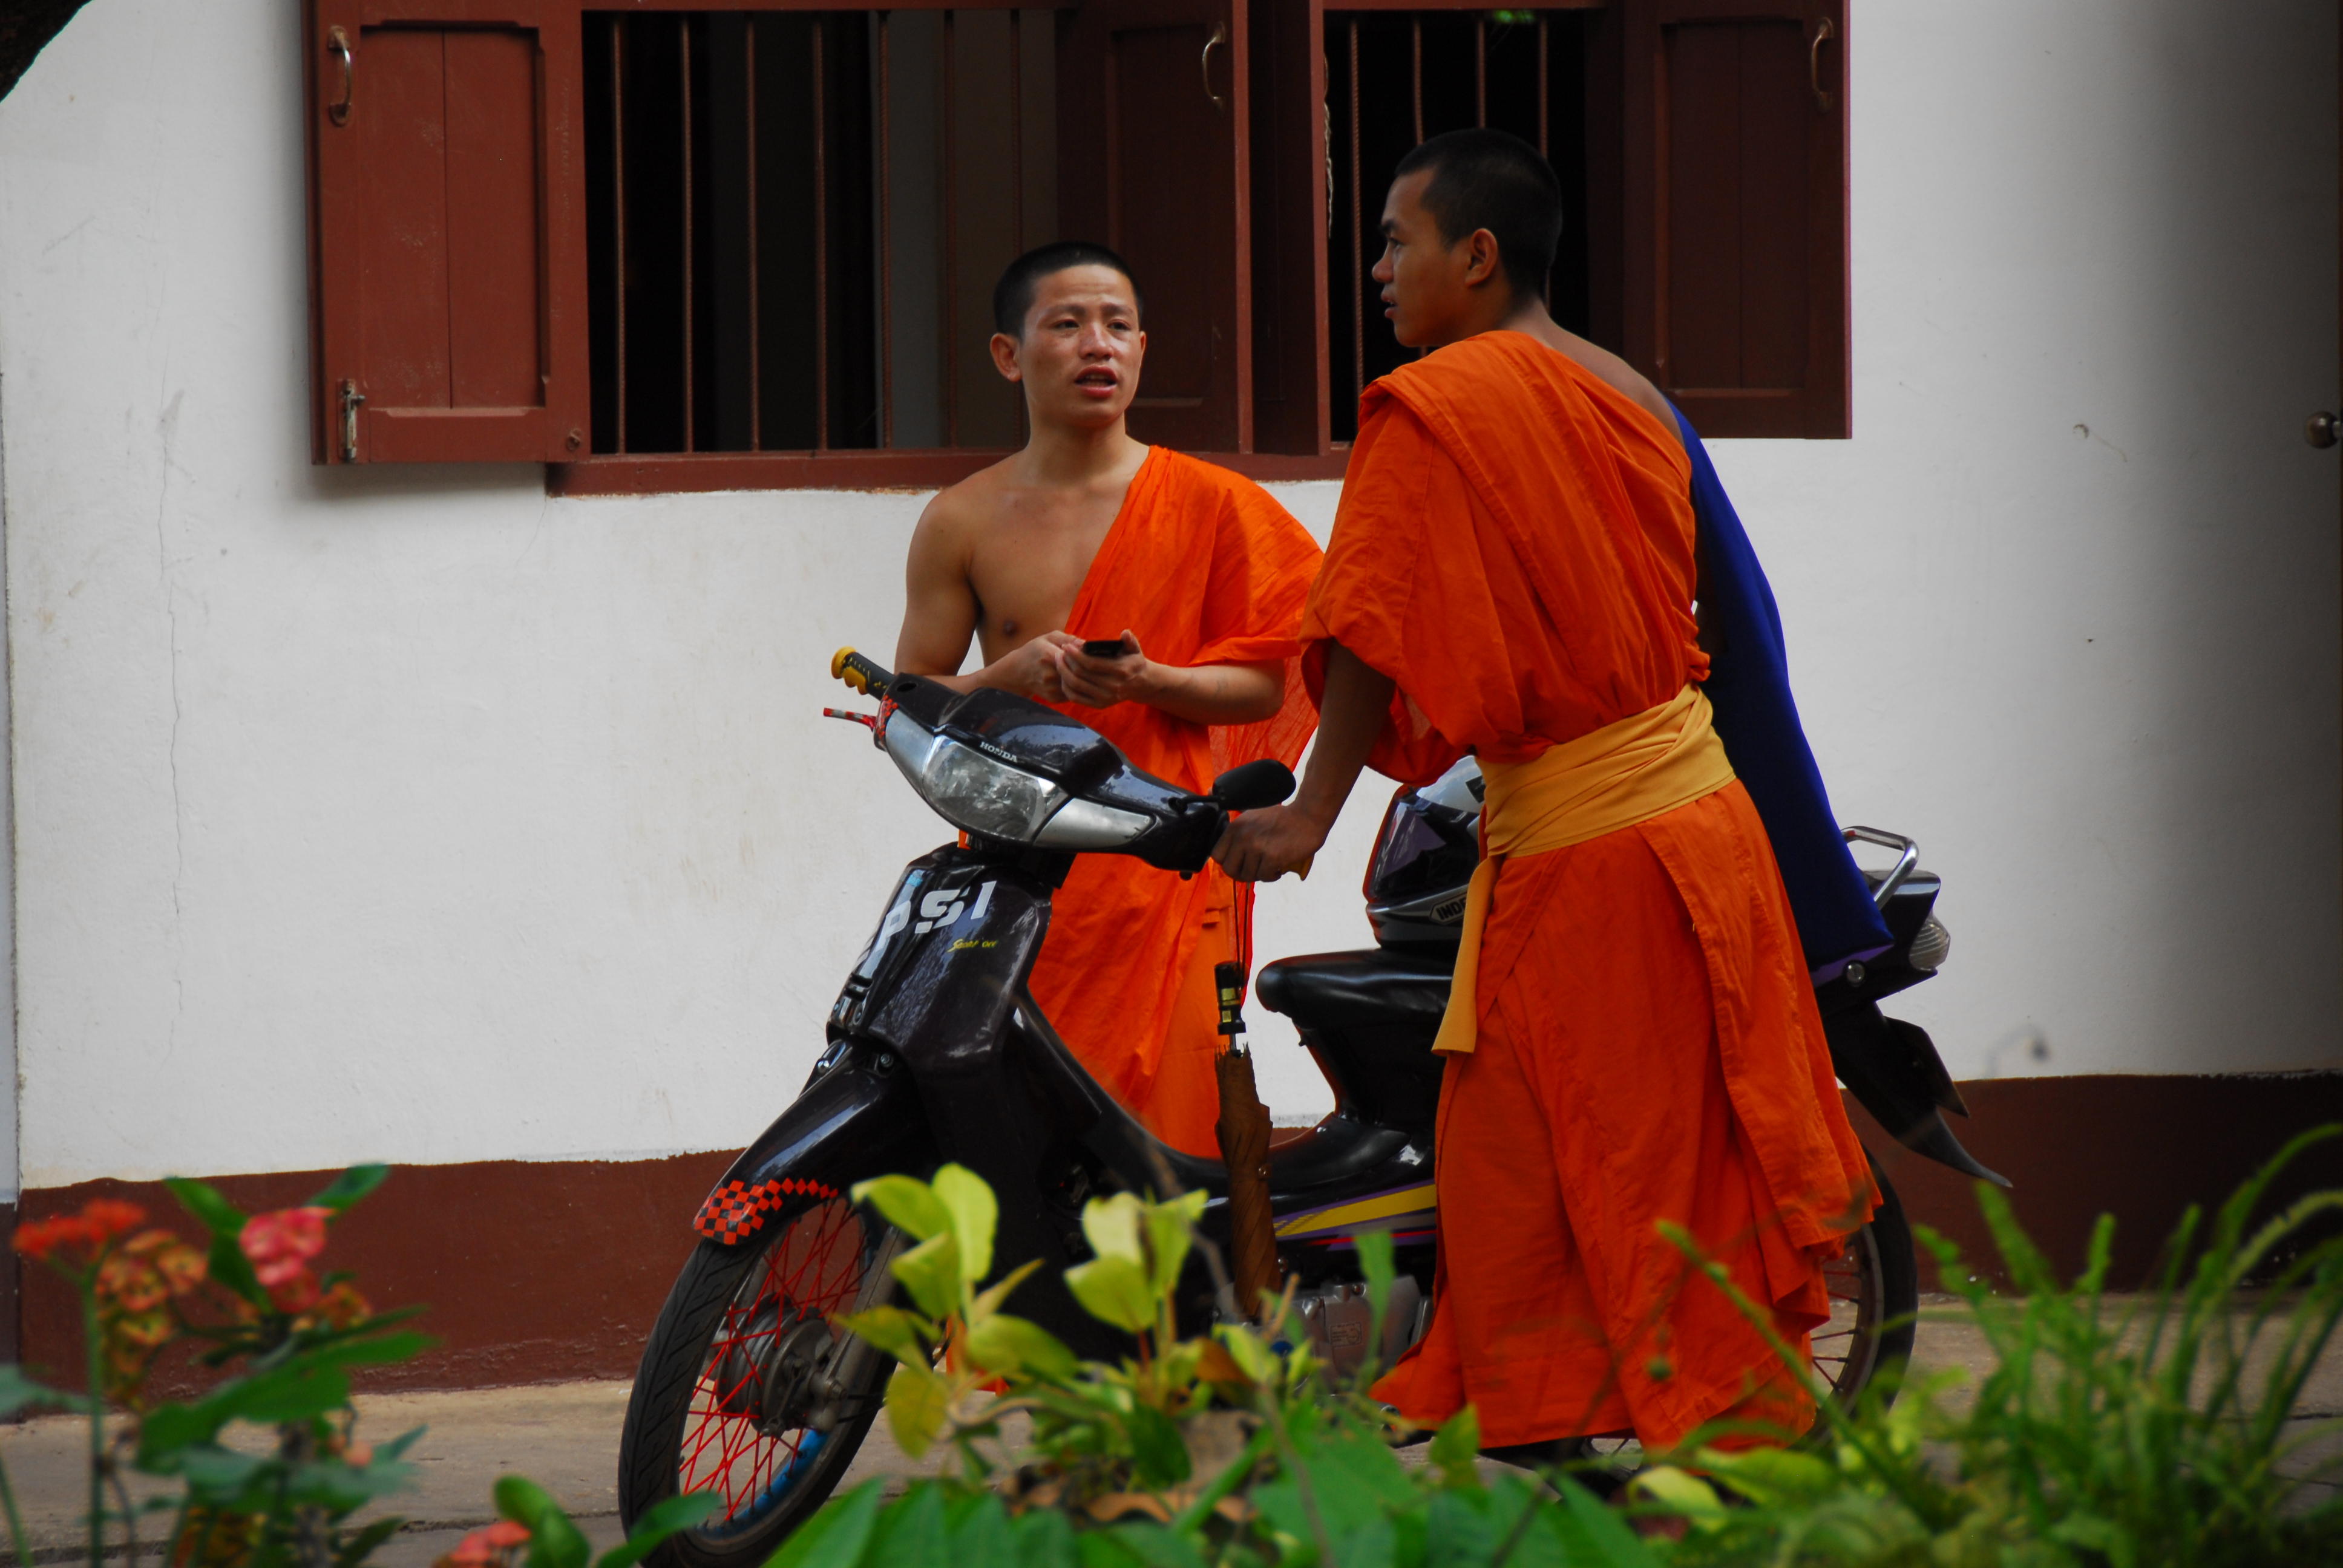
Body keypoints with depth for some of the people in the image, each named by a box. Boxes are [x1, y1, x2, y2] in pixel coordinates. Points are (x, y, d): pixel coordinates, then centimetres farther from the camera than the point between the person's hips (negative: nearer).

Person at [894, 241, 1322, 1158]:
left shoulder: (1208, 506, 7)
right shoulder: (963, 524, 10)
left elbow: (1262, 683, 7)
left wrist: (1148, 681, -12)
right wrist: (1009, 678, -9)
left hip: (1166, 867, -1)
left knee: (1166, 1143, -10)